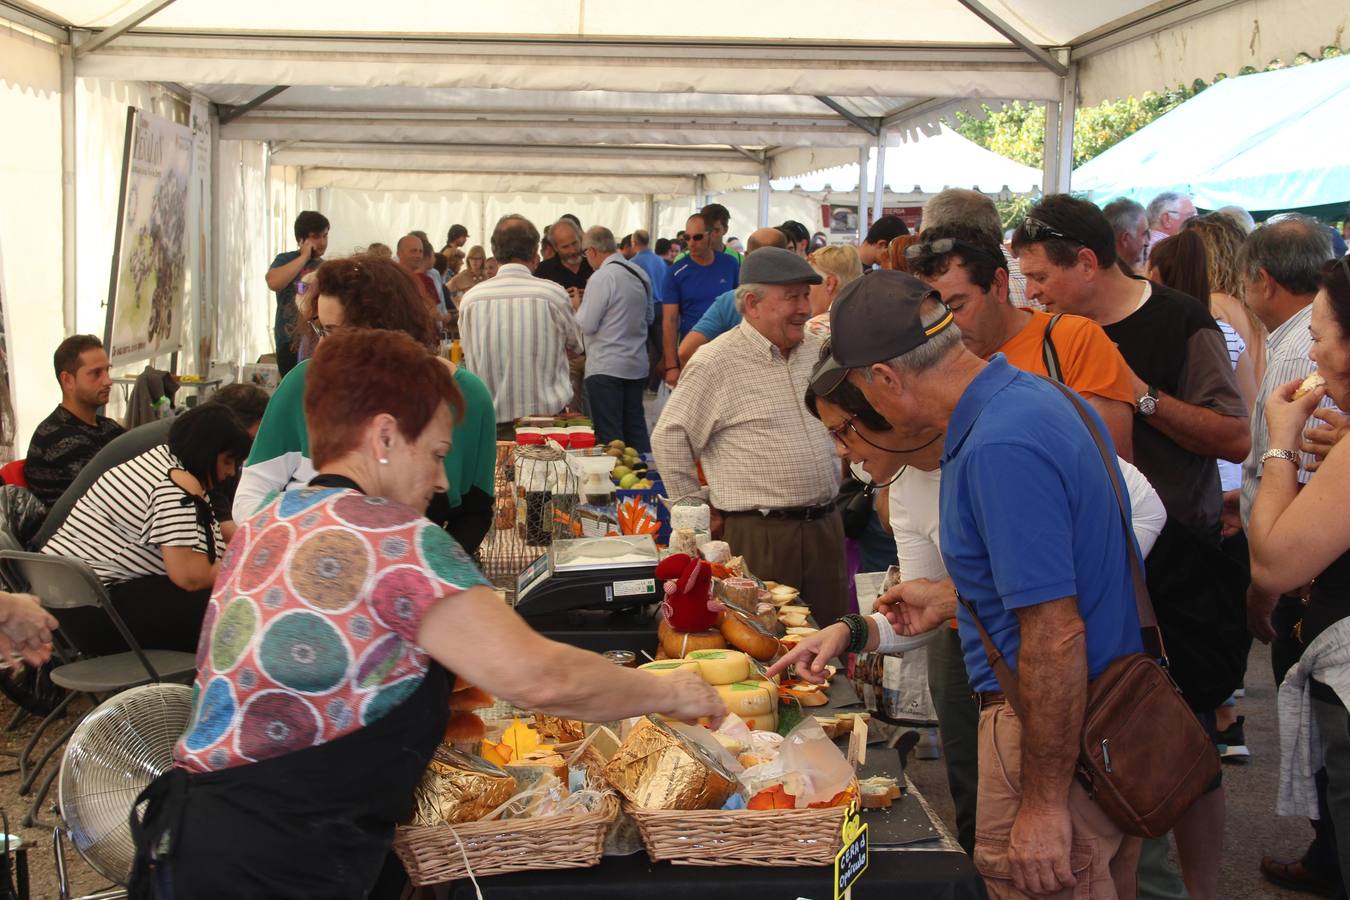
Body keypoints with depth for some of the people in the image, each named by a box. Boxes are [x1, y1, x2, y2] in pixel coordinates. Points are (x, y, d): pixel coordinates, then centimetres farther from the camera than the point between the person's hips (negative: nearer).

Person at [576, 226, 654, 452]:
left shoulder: (602, 277, -15)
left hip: (606, 368, -7)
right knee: (636, 429, 13)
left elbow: (586, 325, -14)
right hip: (637, 365, 7)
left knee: (609, 434, -2)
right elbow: (649, 317, 19)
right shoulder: (640, 274, 8)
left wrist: (578, 306, 4)